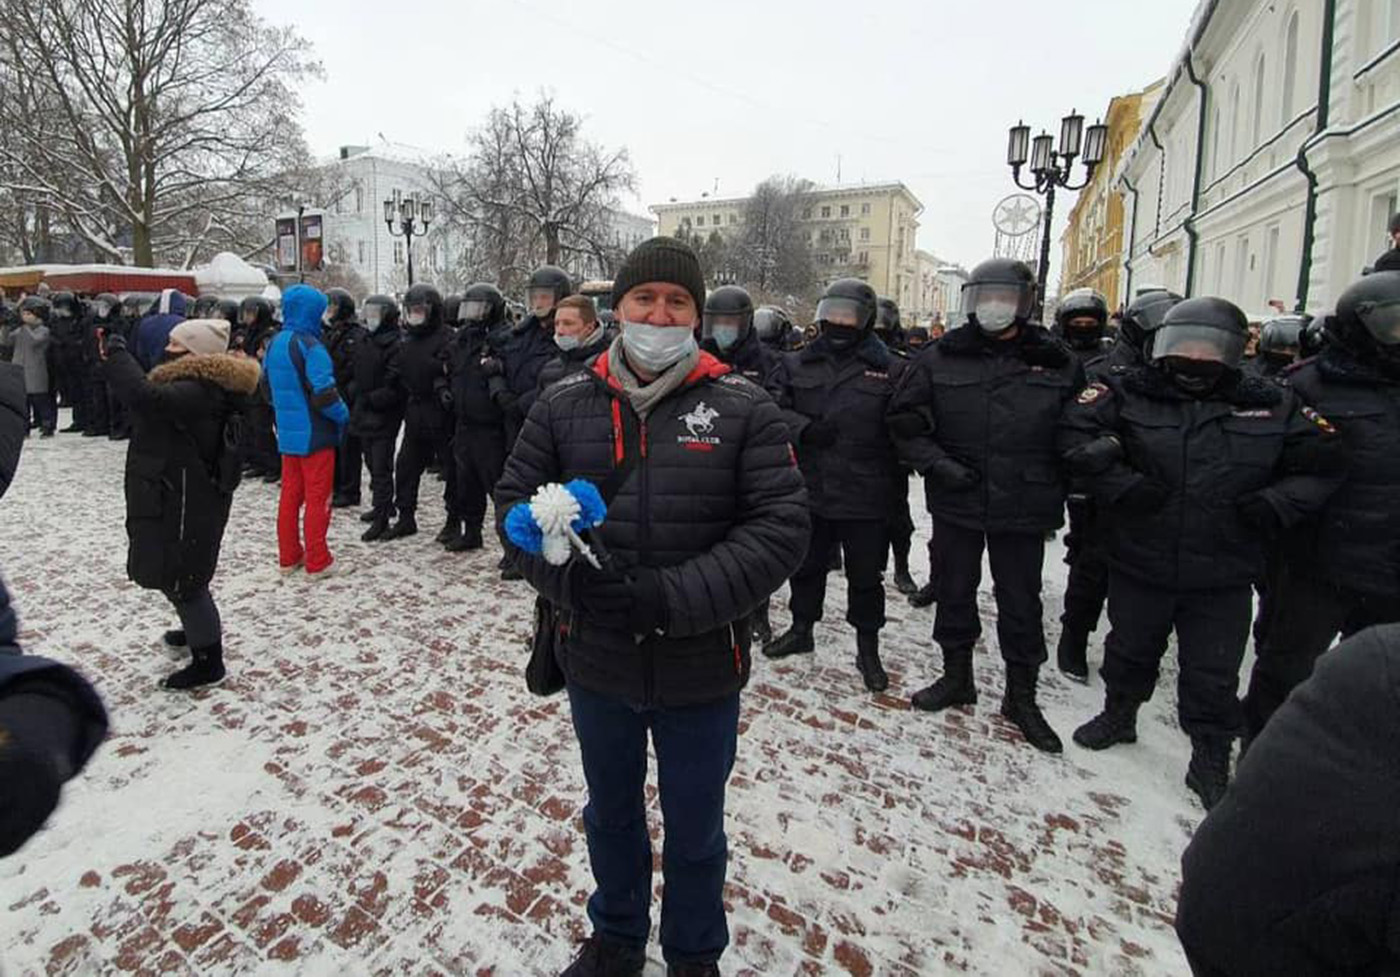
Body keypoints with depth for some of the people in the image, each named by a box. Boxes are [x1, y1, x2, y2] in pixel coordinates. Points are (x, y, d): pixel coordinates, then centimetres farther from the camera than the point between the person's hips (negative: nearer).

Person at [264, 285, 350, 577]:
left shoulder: (274, 344, 7)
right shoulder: (310, 346, -18)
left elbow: (267, 384, 17)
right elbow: (324, 394, -22)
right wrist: (343, 415, -7)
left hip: (287, 433, 7)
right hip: (315, 435, -7)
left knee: (290, 493, 15)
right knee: (318, 498, 1)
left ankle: (288, 556, 23)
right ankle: (317, 562, 8)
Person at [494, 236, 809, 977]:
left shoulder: (744, 410, -10)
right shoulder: (563, 404, -2)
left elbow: (780, 528, -14)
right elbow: (515, 500, 1)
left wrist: (674, 596, -23)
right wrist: (572, 578, -18)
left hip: (701, 667, -2)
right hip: (597, 660, 3)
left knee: (694, 828, 19)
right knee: (611, 812, 26)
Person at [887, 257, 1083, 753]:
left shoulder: (1056, 362, 1)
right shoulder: (941, 357, -1)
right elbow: (905, 421, 0)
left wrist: (1062, 488, 1)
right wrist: (936, 463, -12)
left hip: (1023, 506, 0)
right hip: (956, 501, 1)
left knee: (1021, 601, 10)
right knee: (954, 591, 14)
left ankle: (1021, 695, 28)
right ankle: (956, 677, 34)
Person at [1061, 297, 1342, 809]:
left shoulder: (1272, 406, 0)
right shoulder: (1128, 393, -6)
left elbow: (1323, 463, 6)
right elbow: (1076, 431, -14)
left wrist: (1275, 504, -10)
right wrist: (1119, 484, -21)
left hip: (1223, 575, 1)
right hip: (1140, 563, 0)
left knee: (1213, 674, 10)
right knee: (1130, 648, 20)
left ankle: (1211, 761, 30)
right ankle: (1119, 714, 45)